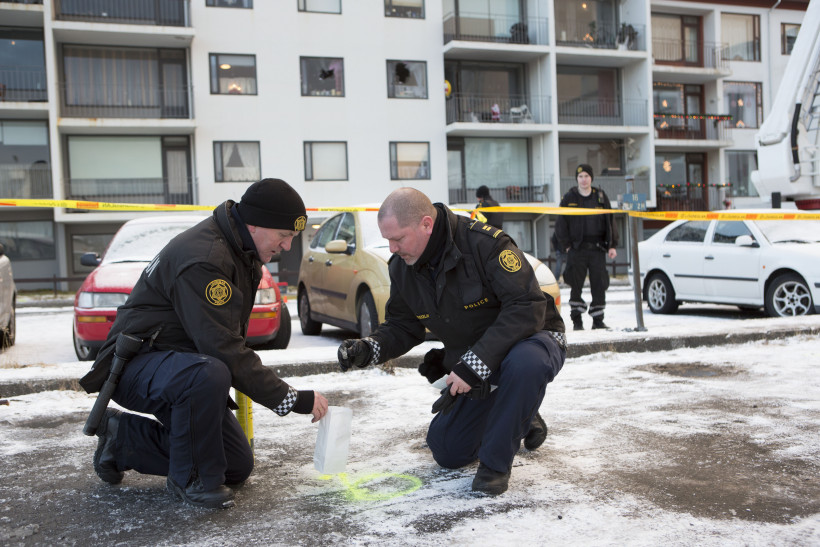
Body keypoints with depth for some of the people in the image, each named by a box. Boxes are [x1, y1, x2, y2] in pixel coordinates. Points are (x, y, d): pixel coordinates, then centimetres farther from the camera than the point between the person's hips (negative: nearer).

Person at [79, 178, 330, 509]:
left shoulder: (241, 251, 5)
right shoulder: (203, 258, -27)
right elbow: (222, 348, -32)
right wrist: (291, 399, -31)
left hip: (186, 363, 10)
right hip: (137, 365, -10)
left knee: (238, 468, 5)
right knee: (209, 374, -41)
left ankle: (122, 436, 16)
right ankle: (190, 479, -17)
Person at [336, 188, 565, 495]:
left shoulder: (486, 243, -29)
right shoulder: (402, 268, -7)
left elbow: (527, 308, -34)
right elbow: (402, 326, 5)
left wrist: (475, 363, -37)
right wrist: (368, 349, -16)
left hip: (534, 339, -6)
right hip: (473, 367, 6)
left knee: (524, 363, -43)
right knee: (448, 453, 7)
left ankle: (495, 462, -19)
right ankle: (521, 421, 31)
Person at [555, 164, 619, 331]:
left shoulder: (601, 197, 10)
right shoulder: (569, 198, 5)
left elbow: (609, 222, 11)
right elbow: (561, 224, 6)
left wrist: (612, 245, 5)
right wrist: (566, 245, -1)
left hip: (597, 248, 1)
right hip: (577, 249, -1)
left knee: (599, 285, 0)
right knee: (576, 285, -1)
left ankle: (598, 320, 8)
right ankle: (576, 320, 8)